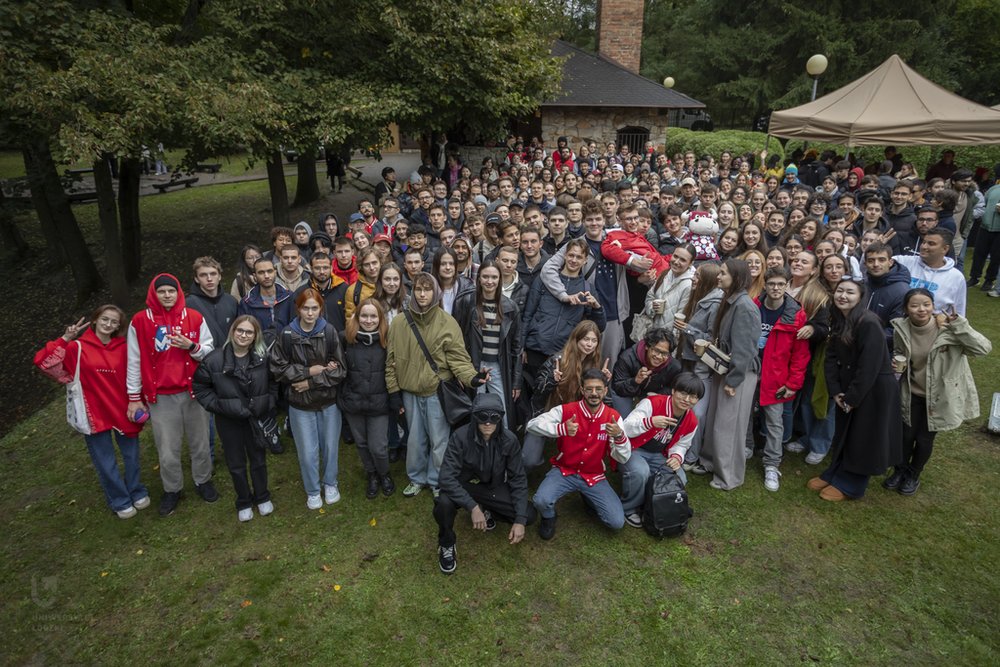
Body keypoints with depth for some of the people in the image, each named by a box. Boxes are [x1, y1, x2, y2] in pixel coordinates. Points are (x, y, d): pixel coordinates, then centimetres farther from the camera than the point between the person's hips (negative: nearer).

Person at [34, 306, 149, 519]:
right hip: (95, 414, -1)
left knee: (131, 456, 15)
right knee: (106, 464, 11)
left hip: (123, 411, 2)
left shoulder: (123, 348, -2)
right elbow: (44, 362, -14)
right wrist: (64, 340, -21)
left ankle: (137, 493, 38)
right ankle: (120, 501, 31)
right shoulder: (78, 347, -7)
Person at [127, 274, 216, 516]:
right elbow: (134, 362, 1)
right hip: (161, 397, -1)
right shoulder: (140, 321, -2)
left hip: (193, 391, 1)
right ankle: (172, 489, 27)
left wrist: (191, 346, -15)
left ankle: (203, 480, 34)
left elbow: (210, 350, 6)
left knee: (200, 442, 12)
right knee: (168, 451, 5)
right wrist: (134, 398, 2)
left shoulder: (195, 317, 1)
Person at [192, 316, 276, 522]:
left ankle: (262, 497, 39)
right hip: (229, 421, -1)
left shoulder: (263, 357, -8)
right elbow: (199, 386, -2)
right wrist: (216, 405, -10)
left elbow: (274, 383, 6)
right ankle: (244, 503, 34)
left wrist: (270, 403, -3)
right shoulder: (214, 359, -13)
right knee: (236, 464, 13)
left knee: (258, 459, 18)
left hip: (257, 419, 1)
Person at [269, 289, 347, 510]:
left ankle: (330, 483, 42)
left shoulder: (329, 331, -11)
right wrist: (309, 371, -16)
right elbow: (278, 368, -8)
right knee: (308, 452, 10)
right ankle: (312, 490, 34)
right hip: (300, 403, 0)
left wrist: (311, 382, -15)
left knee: (330, 447, 16)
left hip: (329, 401, 0)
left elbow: (340, 369, -11)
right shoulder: (287, 334, -11)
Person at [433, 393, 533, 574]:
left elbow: (518, 478, -12)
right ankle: (446, 544, -2)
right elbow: (446, 477, -31)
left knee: (529, 516, -15)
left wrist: (520, 520, -19)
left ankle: (487, 511, 14)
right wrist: (472, 507, -38)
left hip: (493, 487, 3)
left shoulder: (509, 440, -19)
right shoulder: (460, 437, -27)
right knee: (443, 503, -35)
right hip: (464, 486, -2)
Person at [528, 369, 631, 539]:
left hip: (594, 476, 2)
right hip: (564, 471, -2)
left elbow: (623, 458, -10)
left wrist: (620, 435, -32)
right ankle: (549, 518, 9)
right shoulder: (566, 410, -12)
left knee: (617, 522, -10)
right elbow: (532, 425, -20)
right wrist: (561, 429, -36)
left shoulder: (613, 417, -7)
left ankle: (588, 497, 21)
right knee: (541, 501, -30)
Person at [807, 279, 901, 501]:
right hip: (848, 388, 7)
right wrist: (835, 390, -6)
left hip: (874, 389, -7)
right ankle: (834, 474, 35)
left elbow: (869, 366, -24)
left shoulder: (869, 323, -23)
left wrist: (853, 397, -17)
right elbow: (832, 356, 3)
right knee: (844, 434, 19)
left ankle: (849, 485, 22)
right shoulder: (837, 320, 2)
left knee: (863, 439, 7)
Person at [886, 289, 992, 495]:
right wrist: (898, 364, -13)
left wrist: (959, 325, -37)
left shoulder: (948, 328, -22)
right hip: (912, 394, 2)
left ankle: (914, 475, 38)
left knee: (925, 439, 13)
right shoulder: (901, 329, -12)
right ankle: (900, 470, 40)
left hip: (939, 396, -2)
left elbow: (983, 348, -30)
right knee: (906, 435, 15)